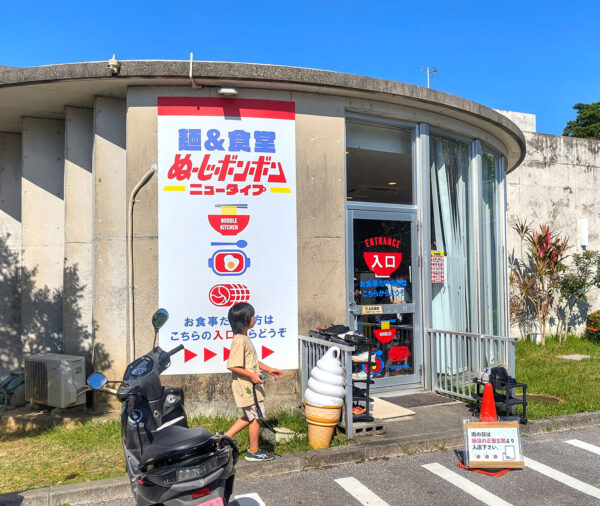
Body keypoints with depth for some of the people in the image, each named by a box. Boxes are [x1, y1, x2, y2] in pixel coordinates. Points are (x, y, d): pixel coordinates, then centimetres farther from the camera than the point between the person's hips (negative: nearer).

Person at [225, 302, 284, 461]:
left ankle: (225, 437, 23)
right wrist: (252, 375, -24)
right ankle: (253, 451, 19)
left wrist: (268, 369, 19)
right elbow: (233, 366, -27)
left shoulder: (244, 338, 10)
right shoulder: (240, 341, -23)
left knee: (249, 417, 20)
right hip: (246, 386, -10)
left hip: (249, 385, 10)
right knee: (255, 418, 4)